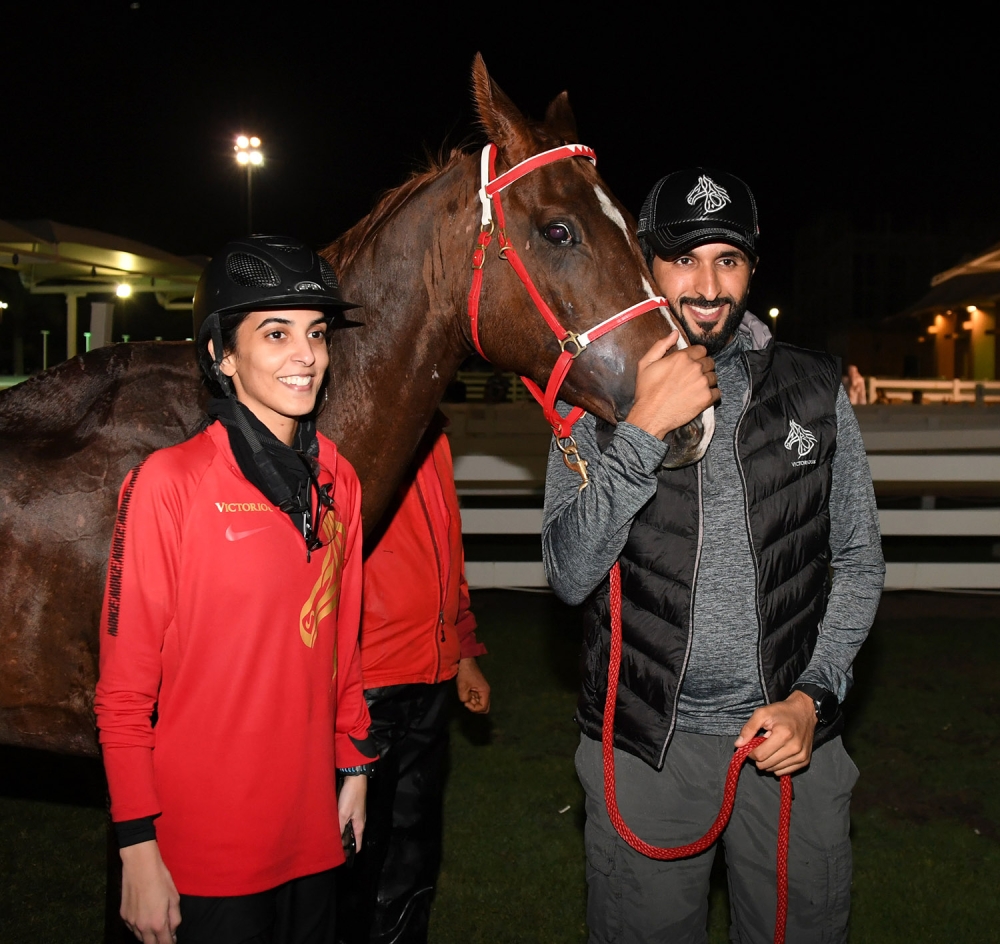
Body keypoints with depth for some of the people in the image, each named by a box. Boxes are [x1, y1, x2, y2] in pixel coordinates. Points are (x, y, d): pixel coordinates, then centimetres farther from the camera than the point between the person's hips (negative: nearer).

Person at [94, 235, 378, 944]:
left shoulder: (337, 480, 2)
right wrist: (138, 849, -13)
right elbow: (124, 688, -13)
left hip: (311, 823, 6)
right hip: (205, 846, -5)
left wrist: (354, 766, 13)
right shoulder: (168, 484, -15)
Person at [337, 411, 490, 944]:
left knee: (413, 859, 19)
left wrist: (462, 654, 22)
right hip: (361, 684, -8)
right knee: (359, 858, 7)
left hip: (431, 681, 8)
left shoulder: (430, 428, 13)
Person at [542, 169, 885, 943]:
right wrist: (644, 431, -22)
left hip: (793, 734, 2)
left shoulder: (816, 391, 1)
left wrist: (814, 696, -7)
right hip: (645, 741, -1)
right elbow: (571, 575, -13)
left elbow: (860, 562, 6)